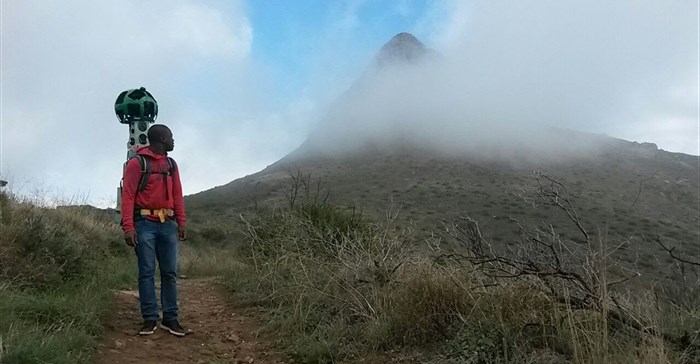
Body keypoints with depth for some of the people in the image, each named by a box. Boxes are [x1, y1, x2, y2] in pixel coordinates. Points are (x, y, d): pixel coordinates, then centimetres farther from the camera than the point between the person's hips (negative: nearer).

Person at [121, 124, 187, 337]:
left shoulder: (171, 164, 16)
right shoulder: (137, 162, -3)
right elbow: (128, 195, -8)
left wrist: (181, 222, 8)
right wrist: (128, 227, -16)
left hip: (167, 225, 5)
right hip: (145, 224, -5)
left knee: (170, 272, 4)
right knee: (146, 272, -1)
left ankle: (170, 318, 9)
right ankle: (150, 319, 5)